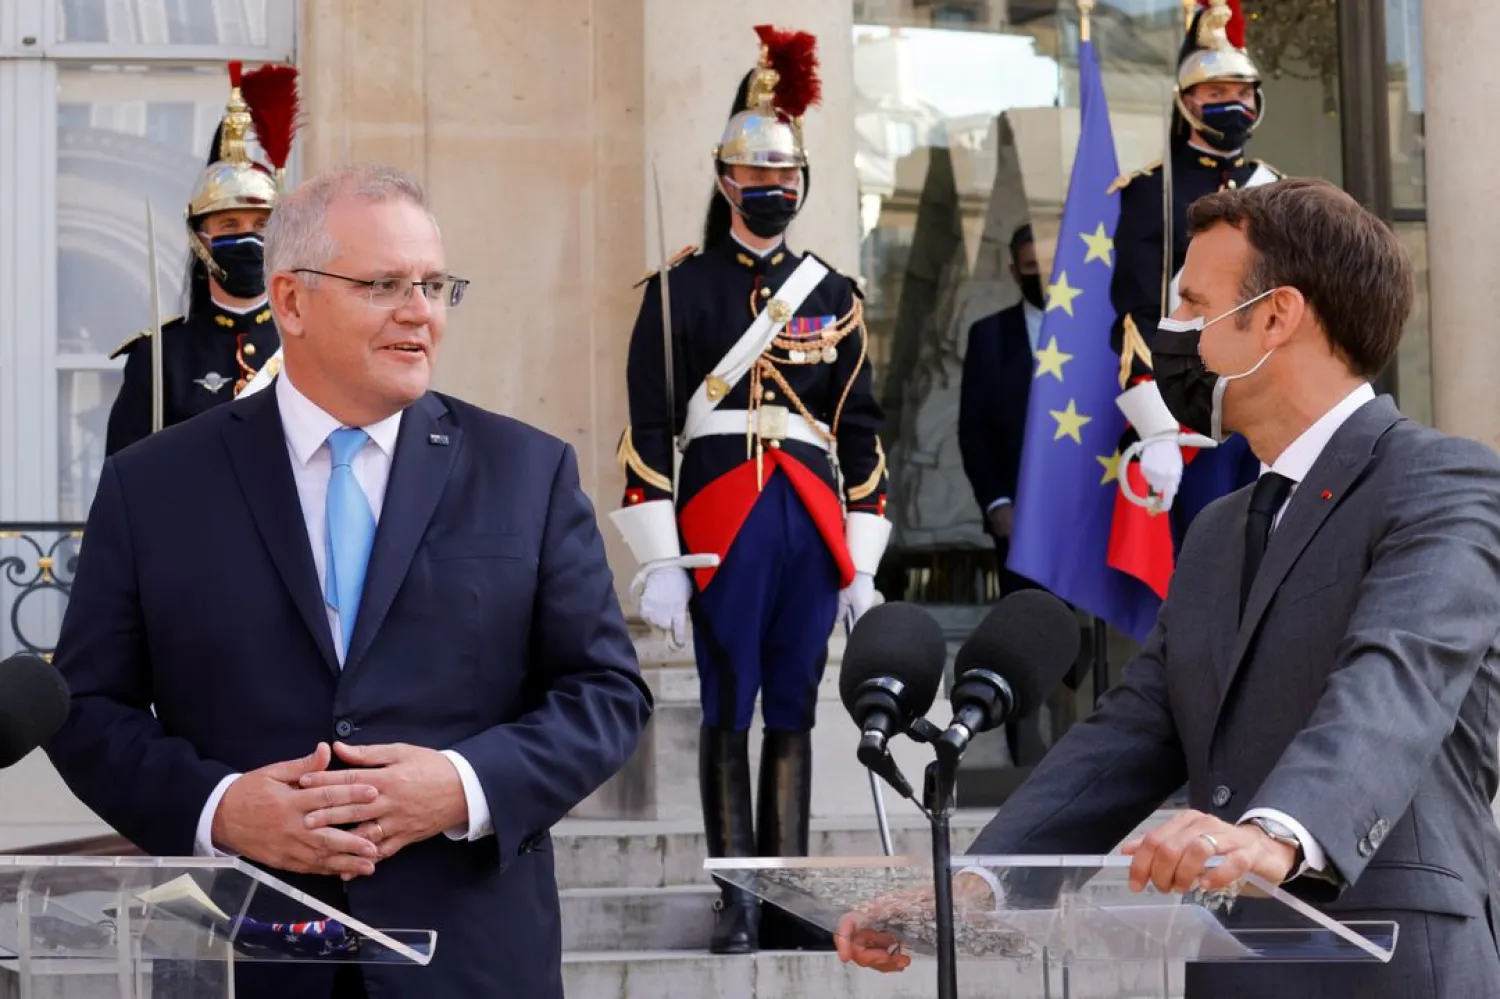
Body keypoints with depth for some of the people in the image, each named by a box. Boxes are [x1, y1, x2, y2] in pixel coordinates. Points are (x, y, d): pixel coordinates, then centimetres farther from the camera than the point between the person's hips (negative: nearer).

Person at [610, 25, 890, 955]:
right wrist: (659, 561, -9)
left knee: (794, 713, 6)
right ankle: (736, 903, 4)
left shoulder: (835, 295, 13)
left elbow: (863, 431, 13)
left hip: (814, 522, 3)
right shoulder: (681, 289, 3)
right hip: (721, 520, -3)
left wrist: (863, 562, 8)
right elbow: (650, 427, -2)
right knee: (728, 714, 0)